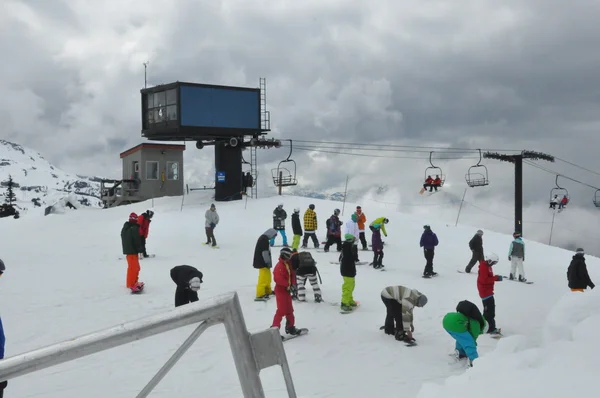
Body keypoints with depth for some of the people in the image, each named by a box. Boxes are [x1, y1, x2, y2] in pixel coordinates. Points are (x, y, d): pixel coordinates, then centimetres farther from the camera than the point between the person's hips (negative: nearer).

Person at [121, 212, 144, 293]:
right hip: (133, 251, -9)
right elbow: (137, 240, -19)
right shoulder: (134, 228, -19)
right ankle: (131, 284, -6)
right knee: (134, 267, -4)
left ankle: (132, 282, 28)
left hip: (127, 250, 9)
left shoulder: (124, 228, 10)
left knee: (132, 267, 20)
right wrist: (140, 250, -12)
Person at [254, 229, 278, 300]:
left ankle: (268, 291, 37)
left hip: (261, 262, 11)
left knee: (267, 277, 23)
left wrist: (268, 262, 19)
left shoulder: (263, 238, 14)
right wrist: (268, 262, -17)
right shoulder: (264, 239, -19)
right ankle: (260, 295, -11)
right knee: (263, 278, -10)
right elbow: (265, 252, -22)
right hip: (262, 263, -11)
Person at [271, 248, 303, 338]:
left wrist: (293, 284, -6)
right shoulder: (279, 266, -19)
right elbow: (278, 279, -29)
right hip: (280, 290, -9)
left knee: (289, 310, 18)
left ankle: (290, 327, 31)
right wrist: (288, 285, -23)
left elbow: (292, 274, 12)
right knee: (281, 310, -11)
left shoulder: (289, 265, 9)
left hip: (287, 290, 9)